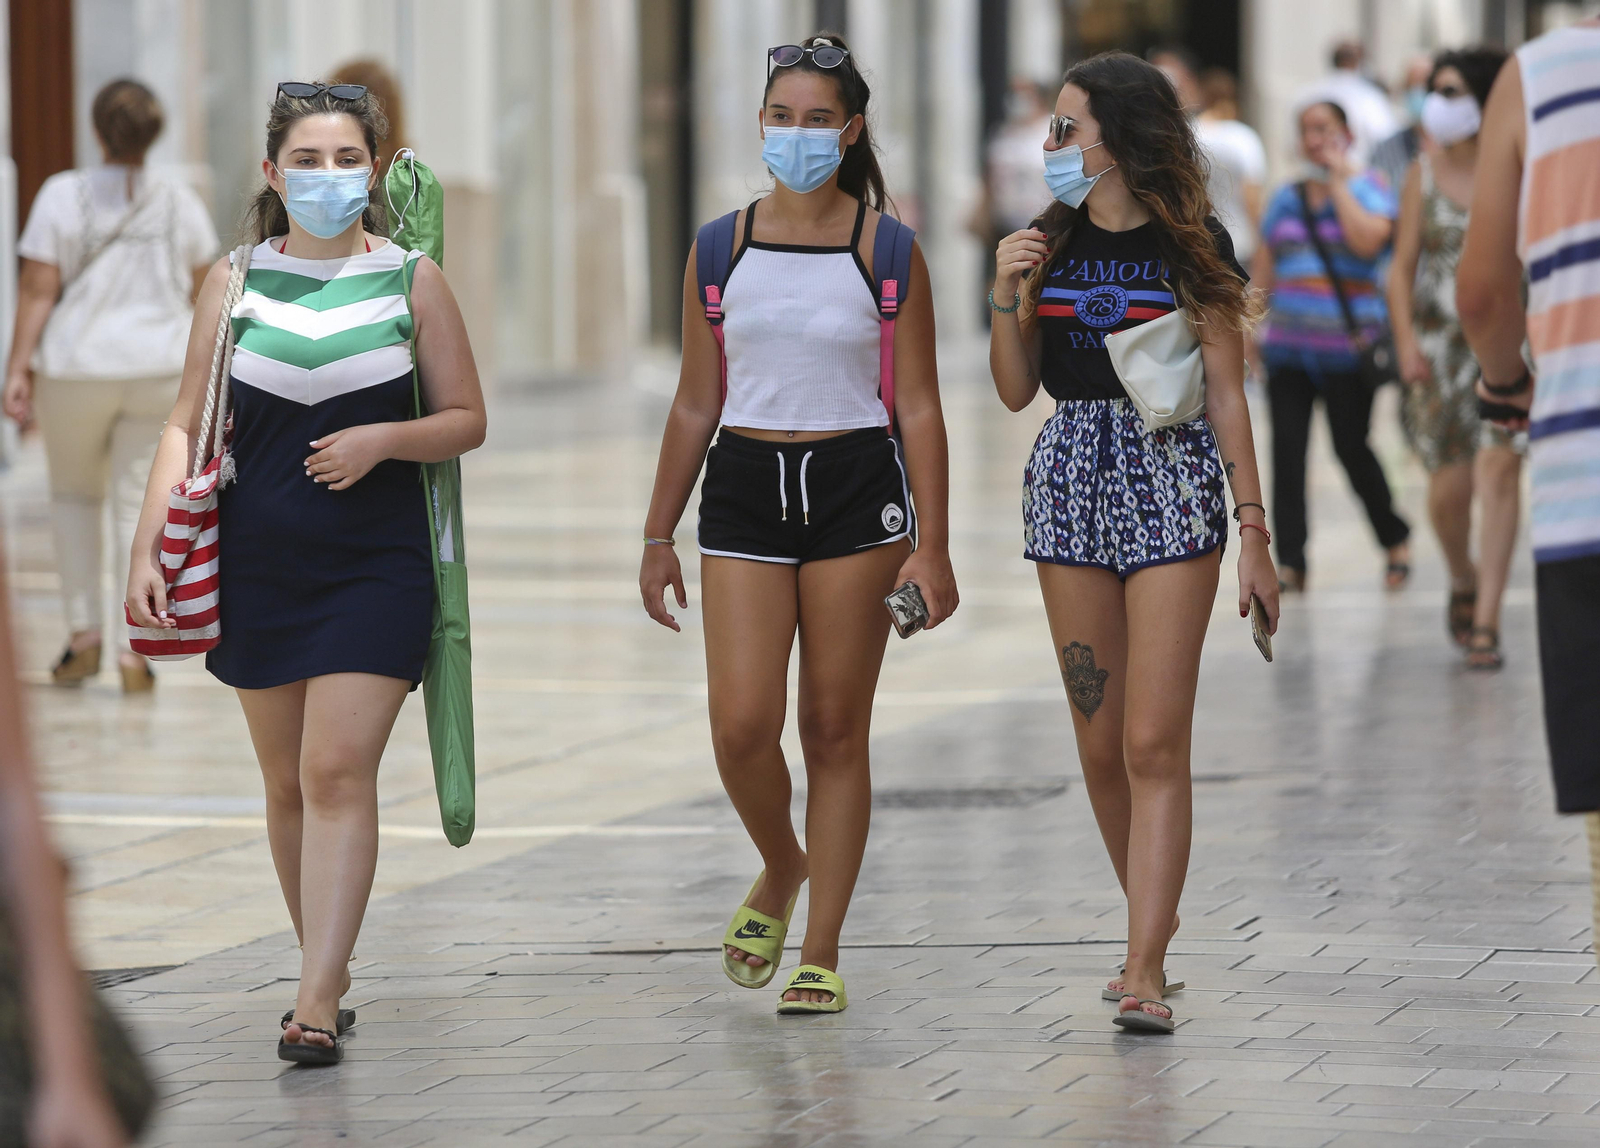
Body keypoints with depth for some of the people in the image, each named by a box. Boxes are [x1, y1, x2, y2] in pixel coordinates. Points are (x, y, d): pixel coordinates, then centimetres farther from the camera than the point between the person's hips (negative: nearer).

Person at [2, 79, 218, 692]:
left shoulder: (62, 195, -8)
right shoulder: (181, 203, 0)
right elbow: (203, 290, 8)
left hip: (77, 366, -1)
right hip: (160, 367, 1)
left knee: (74, 493, 20)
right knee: (138, 506, 5)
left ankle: (84, 632, 11)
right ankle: (135, 647, -7)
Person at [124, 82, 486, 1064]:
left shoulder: (412, 280, 2)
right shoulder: (236, 281, 6)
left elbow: (468, 421, 5)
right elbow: (190, 424, 7)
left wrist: (384, 438, -14)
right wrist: (149, 548, -3)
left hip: (377, 565, -3)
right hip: (260, 563, 3)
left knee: (339, 771, -13)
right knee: (288, 780, 9)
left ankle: (316, 1006, -17)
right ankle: (328, 965, 25)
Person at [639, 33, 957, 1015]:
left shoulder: (885, 247, -1)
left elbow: (919, 406, -1)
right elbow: (696, 404, 11)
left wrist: (932, 546, -7)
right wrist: (658, 536, 10)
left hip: (855, 491, -2)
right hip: (744, 492, 2)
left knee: (836, 730, 2)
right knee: (742, 725, -9)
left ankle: (822, 953, 11)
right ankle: (782, 870, 22)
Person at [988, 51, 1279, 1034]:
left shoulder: (1194, 247, -3)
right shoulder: (1052, 242, 9)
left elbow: (1227, 396, -2)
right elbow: (1017, 390, 11)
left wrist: (1254, 532, -5)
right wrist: (1010, 298, -5)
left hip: (1174, 482, -4)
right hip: (1071, 479, 5)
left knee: (1155, 743, -10)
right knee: (1101, 742, 8)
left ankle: (1144, 973, -14)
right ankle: (1156, 921, 26)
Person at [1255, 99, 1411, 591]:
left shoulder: (1368, 188, 1)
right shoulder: (1285, 199, 14)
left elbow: (1367, 240, -20)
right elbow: (1263, 271, 18)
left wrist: (1338, 181, -11)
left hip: (1346, 349, -4)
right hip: (1288, 346, 4)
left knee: (1351, 448, -1)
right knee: (1287, 449, -6)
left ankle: (1396, 539, 21)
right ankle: (1290, 560, -5)